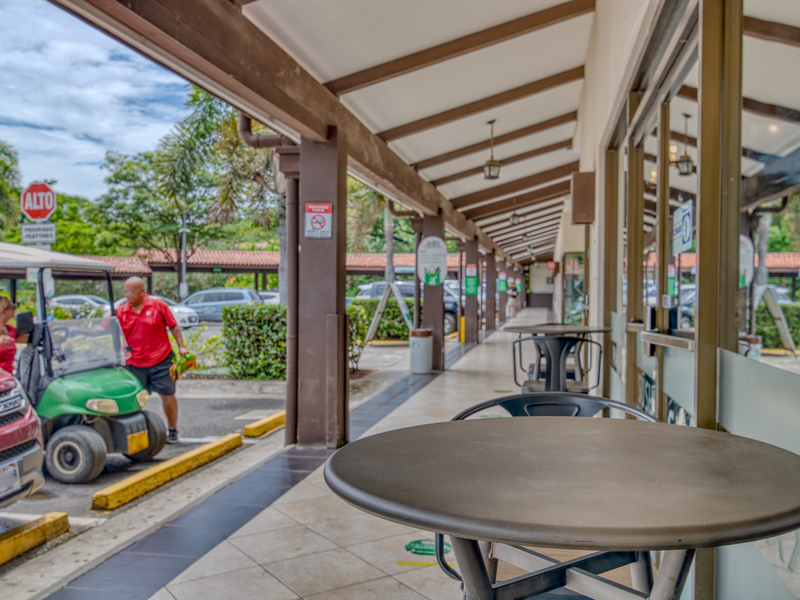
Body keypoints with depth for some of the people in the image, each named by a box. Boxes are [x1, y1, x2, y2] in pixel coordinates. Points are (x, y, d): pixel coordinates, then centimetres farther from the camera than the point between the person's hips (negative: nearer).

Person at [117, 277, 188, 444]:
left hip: (160, 361, -2)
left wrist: (181, 346, -3)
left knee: (167, 394, 3)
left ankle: (173, 430, 18)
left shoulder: (159, 306, -3)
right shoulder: (121, 311, 2)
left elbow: (173, 326, 2)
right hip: (134, 364, 2)